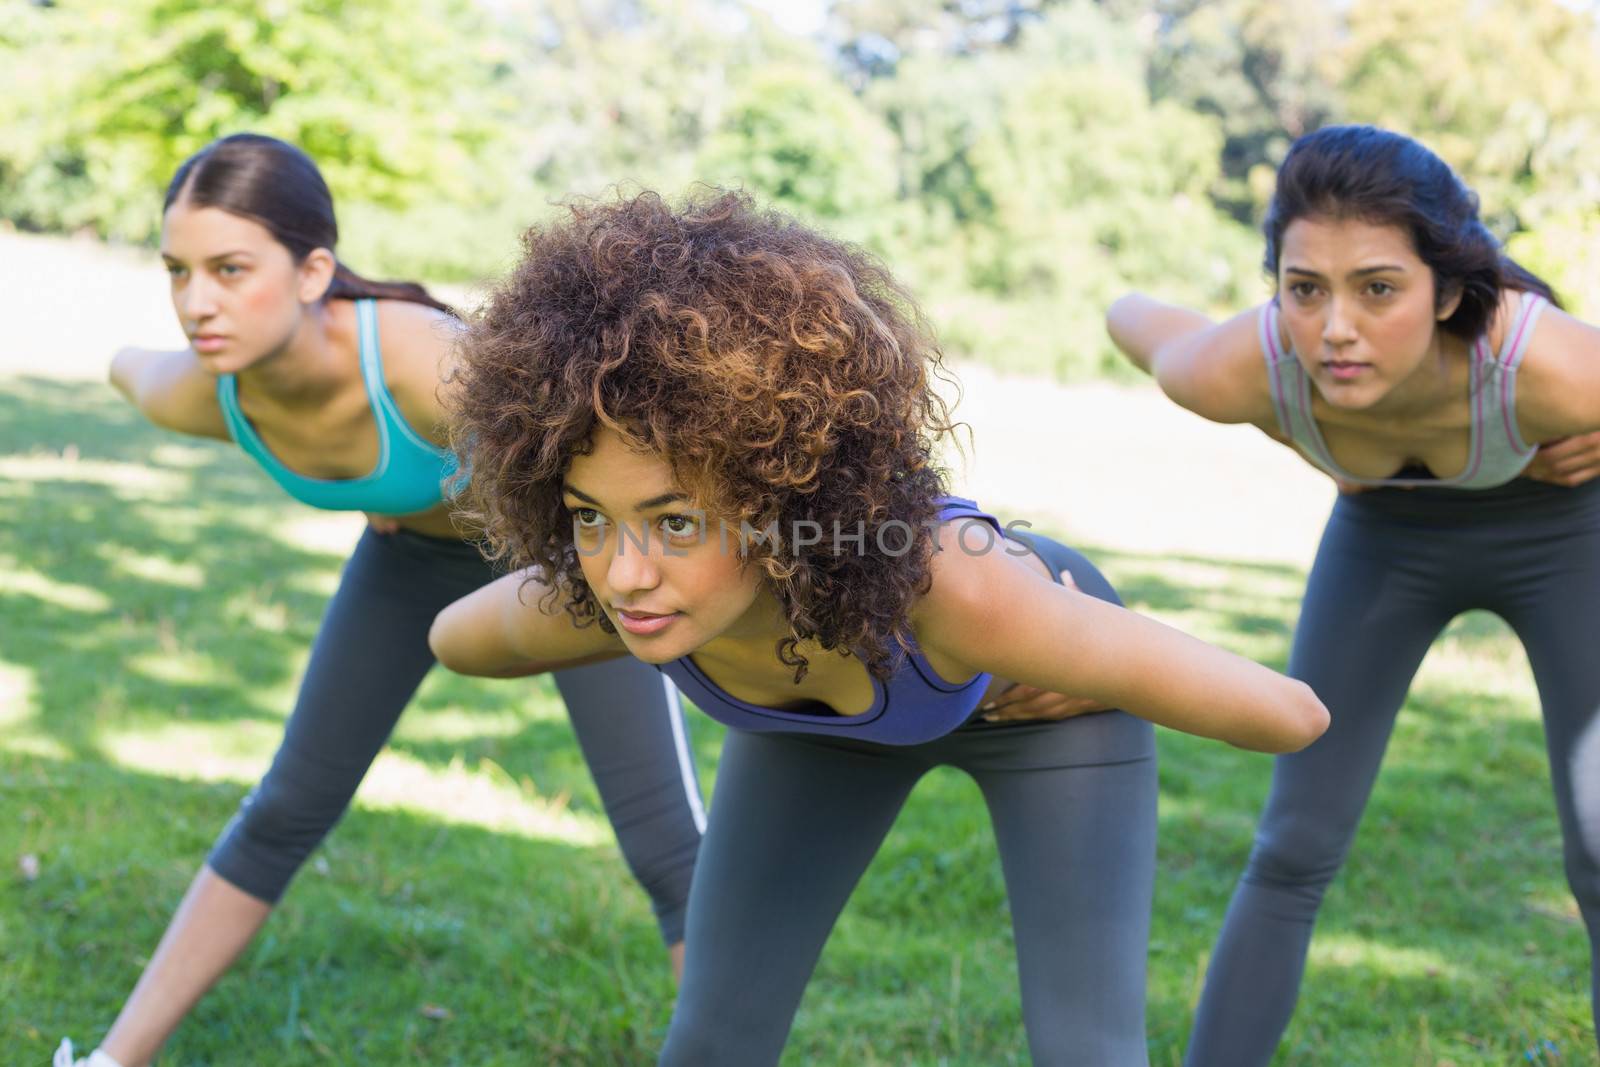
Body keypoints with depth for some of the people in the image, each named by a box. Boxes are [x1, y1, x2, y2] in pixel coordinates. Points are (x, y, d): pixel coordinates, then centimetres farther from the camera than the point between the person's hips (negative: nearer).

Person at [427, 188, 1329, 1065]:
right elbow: (456, 638, -8)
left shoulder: (946, 584, -48)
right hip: (818, 712, 3)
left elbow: (1290, 716, -37)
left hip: (1043, 698, -2)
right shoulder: (573, 604, -36)